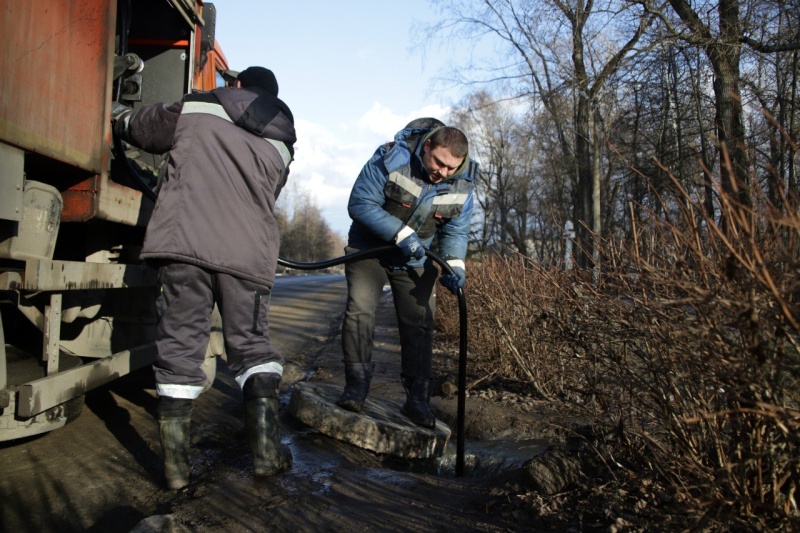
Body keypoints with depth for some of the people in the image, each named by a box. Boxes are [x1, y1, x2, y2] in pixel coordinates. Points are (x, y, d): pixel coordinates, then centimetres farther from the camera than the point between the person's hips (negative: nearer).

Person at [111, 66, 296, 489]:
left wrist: (117, 115, 52)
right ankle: (266, 450, 7)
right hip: (248, 253, 2)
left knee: (178, 347, 4)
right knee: (252, 346, 12)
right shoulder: (280, 143, 22)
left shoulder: (195, 109, 16)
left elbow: (140, 128, 29)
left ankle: (175, 465, 7)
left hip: (184, 243, -1)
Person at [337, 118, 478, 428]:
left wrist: (455, 264, -25)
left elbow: (456, 231, -5)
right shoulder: (391, 160, -26)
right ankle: (356, 386, -2)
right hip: (369, 248, -2)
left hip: (415, 260, 3)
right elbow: (360, 203, -25)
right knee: (360, 310, -14)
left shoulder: (461, 184, -14)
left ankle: (417, 399, 8)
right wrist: (401, 234, -33)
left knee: (419, 324, 0)